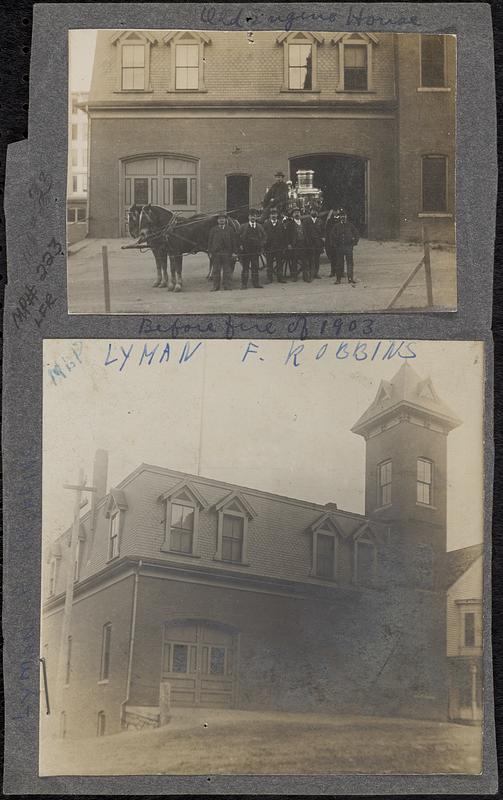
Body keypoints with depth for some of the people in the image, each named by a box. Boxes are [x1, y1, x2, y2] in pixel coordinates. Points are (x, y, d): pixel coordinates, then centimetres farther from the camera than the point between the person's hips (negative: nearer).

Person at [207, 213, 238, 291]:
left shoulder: (230, 229, 8)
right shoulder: (213, 230, 10)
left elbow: (234, 241, 6)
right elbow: (210, 241, 9)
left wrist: (234, 252, -1)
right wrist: (210, 252, 1)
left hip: (227, 253, -1)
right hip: (215, 253, 1)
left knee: (227, 270, 2)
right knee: (215, 270, 3)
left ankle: (227, 286, 7)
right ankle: (215, 286, 9)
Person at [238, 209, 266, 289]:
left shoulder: (259, 227, 12)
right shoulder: (243, 227, 5)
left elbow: (263, 237, 13)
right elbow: (239, 237, 5)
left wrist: (262, 246, 2)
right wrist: (240, 245, -6)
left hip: (255, 251, 2)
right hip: (245, 251, -2)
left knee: (255, 267, 4)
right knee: (245, 267, -1)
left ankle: (255, 283, 10)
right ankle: (244, 284, 2)